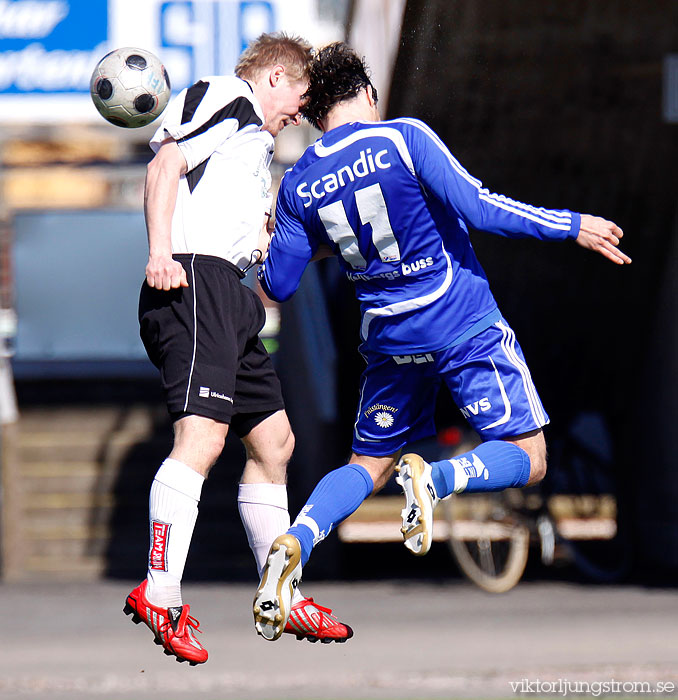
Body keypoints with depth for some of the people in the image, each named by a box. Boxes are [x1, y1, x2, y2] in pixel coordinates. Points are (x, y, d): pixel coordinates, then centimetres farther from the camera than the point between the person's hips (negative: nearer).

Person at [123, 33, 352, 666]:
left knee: (273, 442, 14)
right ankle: (158, 596, -29)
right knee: (203, 435, -22)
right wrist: (159, 252, -21)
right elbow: (164, 166, -11)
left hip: (231, 300, 11)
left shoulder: (256, 140, 32)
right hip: (192, 281, -11)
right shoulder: (223, 97, 3)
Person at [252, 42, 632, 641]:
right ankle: (435, 477, -26)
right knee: (527, 458, 4)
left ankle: (295, 543, -10)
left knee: (369, 466, 19)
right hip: (466, 327, -4)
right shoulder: (402, 138, -10)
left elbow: (277, 285, 6)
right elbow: (477, 208, -19)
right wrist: (573, 227, -11)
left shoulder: (298, 185, 2)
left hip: (389, 338, 4)